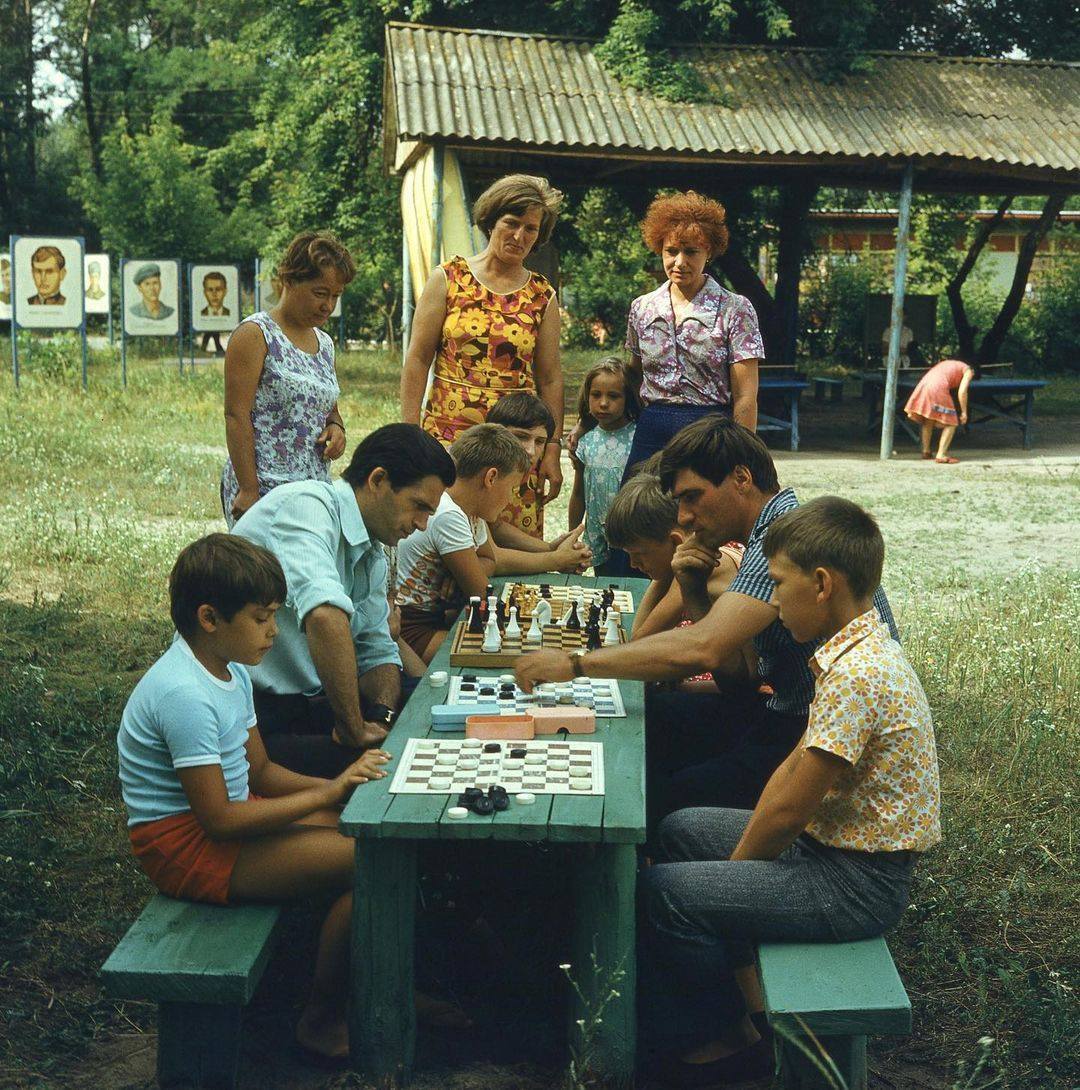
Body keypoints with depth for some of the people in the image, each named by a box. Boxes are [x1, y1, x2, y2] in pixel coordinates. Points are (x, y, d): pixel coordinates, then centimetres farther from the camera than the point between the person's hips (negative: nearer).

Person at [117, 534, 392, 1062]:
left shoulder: (230, 670, 6)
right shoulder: (184, 695, -25)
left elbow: (260, 771, 11)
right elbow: (219, 819, -25)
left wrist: (338, 787, -5)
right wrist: (326, 794, -21)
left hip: (222, 814, 10)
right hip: (187, 845, -10)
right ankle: (323, 1021, -3)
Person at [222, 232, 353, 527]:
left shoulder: (324, 343, 17)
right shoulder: (255, 334, -6)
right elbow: (236, 415, -11)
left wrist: (336, 426, 5)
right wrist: (248, 490, -18)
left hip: (316, 491, 7)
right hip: (263, 490, -7)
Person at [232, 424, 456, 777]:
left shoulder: (373, 558, 12)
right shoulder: (306, 505, -18)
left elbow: (378, 652, 19)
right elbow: (325, 614, -34)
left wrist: (381, 718, -3)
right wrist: (354, 731, -28)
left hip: (308, 702, 9)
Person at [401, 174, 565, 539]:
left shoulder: (542, 296, 8)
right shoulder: (448, 278, 3)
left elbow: (550, 378, 8)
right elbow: (417, 360, 2)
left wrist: (553, 450, 3)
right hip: (448, 433, -1)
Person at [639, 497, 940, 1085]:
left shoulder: (857, 675, -28)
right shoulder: (854, 651, 4)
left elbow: (788, 809, -22)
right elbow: (792, 767, 9)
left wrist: (737, 865, -6)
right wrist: (742, 853, 5)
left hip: (858, 881, -10)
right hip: (826, 840, 10)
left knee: (665, 892, -14)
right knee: (680, 831, 18)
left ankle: (732, 1037, 9)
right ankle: (741, 988, 21)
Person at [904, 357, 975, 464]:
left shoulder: (947, 364, 35)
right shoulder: (968, 371, 14)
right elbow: (962, 391, -2)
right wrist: (964, 412, 4)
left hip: (923, 384, 7)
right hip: (937, 388, -7)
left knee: (928, 421, 24)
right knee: (951, 423, 3)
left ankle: (926, 452, 27)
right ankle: (941, 455, -5)